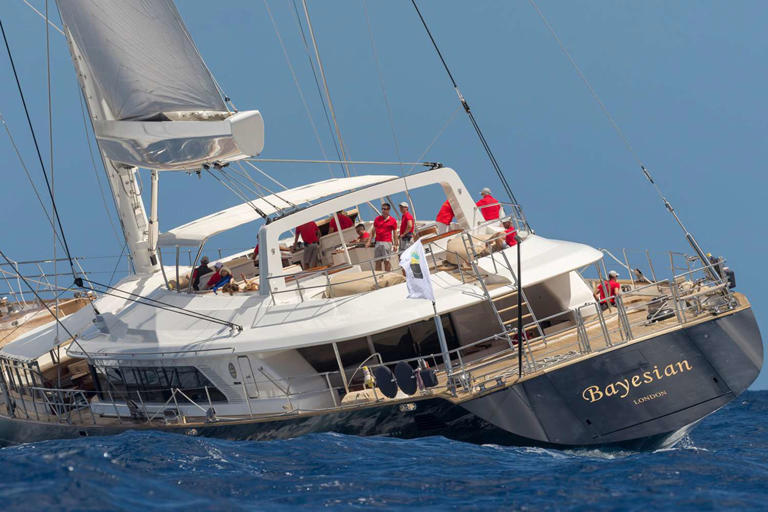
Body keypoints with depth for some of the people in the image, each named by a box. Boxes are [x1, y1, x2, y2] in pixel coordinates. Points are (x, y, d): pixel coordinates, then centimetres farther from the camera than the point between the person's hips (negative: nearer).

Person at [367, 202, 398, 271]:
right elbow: (373, 231, 15)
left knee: (386, 261, -3)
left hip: (387, 242, -4)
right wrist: (369, 241, 8)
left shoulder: (392, 220, 2)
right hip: (378, 242, 4)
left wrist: (395, 245, 1)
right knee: (377, 261, 5)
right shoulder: (377, 219, 11)